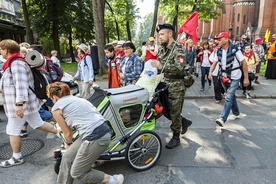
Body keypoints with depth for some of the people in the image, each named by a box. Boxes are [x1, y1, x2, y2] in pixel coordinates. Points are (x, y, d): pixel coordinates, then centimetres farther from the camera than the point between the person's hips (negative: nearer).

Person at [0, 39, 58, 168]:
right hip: (27, 103, 10)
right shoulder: (14, 63, 14)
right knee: (38, 123, 18)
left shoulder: (16, 64, -19)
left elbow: (21, 85, -28)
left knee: (13, 131, 4)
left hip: (21, 104, -10)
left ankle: (17, 158, 19)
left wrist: (19, 104, -31)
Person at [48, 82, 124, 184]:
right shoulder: (76, 99, 25)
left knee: (76, 173, 13)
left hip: (95, 138, -8)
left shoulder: (56, 108, 4)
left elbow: (67, 133, 12)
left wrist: (68, 144, 36)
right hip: (103, 131, 9)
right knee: (67, 157, 21)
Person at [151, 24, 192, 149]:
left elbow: (180, 67, -29)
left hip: (177, 86, -8)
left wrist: (162, 66, -37)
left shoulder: (177, 49, -14)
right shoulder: (162, 50, 10)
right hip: (165, 84, 8)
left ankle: (176, 138, 19)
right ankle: (184, 122, 36)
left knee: (174, 112, 1)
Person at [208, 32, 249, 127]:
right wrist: (210, 72, -18)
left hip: (234, 77, -6)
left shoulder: (235, 49, -17)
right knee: (231, 95, 19)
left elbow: (244, 63, -13)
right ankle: (236, 113, 39)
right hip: (224, 77, 6)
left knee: (229, 97, -13)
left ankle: (222, 118, -15)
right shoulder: (219, 51, 0)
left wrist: (246, 78, -13)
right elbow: (214, 63, 3)